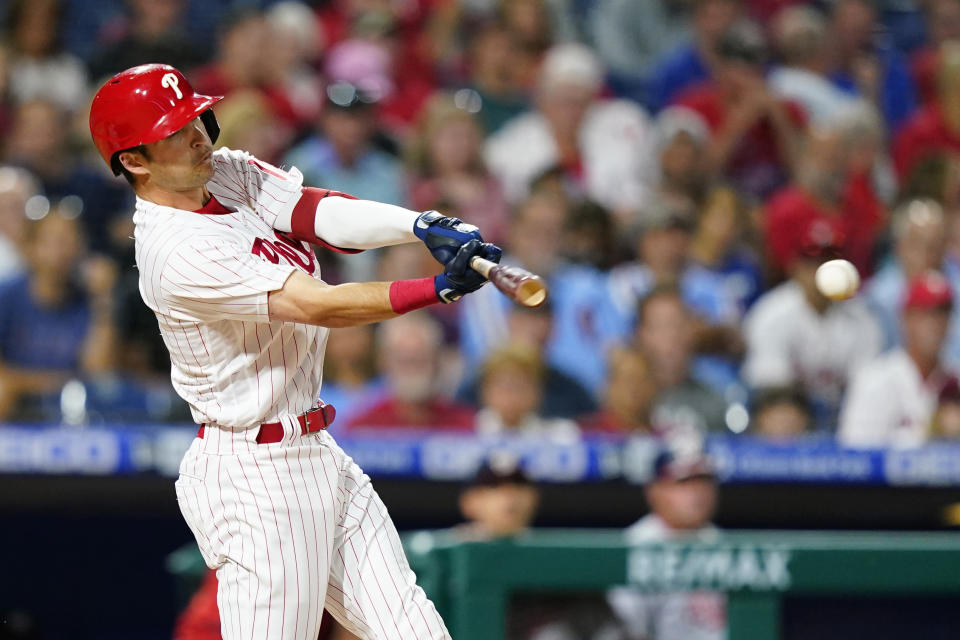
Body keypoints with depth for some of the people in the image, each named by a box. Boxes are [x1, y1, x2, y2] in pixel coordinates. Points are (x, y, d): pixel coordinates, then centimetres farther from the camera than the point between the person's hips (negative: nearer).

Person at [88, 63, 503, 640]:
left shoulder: (232, 175, 7)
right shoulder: (176, 252, -21)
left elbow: (326, 214, -8)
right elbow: (317, 305, -27)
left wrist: (423, 225, -27)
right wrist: (438, 289, -35)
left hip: (316, 454, 9)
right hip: (255, 478, -9)